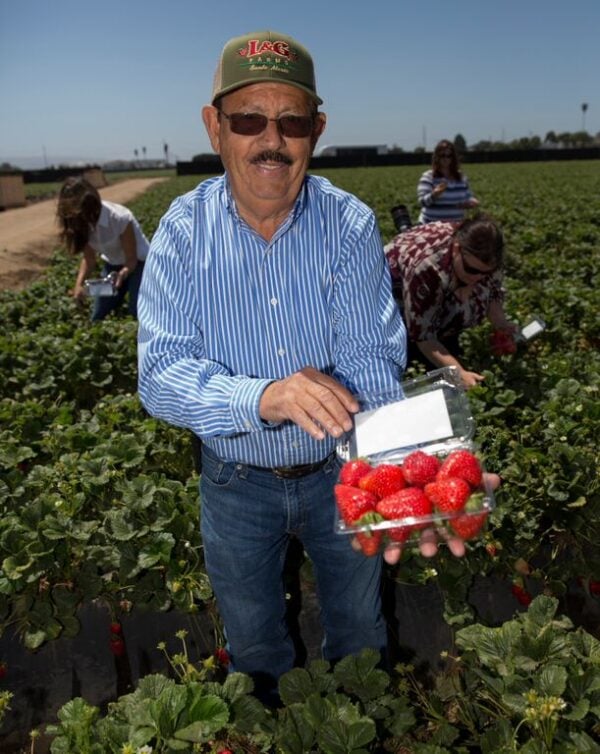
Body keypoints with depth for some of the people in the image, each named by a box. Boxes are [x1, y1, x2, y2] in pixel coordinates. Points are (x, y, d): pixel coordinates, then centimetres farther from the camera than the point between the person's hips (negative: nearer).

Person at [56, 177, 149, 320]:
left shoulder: (120, 219, -33)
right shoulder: (84, 223, -17)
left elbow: (131, 260, -23)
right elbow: (88, 259, -7)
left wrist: (121, 275, -44)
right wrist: (79, 284, -25)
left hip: (138, 262, -6)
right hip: (112, 264, 6)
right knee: (98, 317, 4)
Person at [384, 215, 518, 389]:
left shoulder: (482, 254, -24)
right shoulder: (425, 267, -42)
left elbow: (492, 292, -6)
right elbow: (422, 336, -36)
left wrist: (502, 324, -25)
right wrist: (459, 373, -43)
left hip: (443, 295, 6)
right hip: (395, 299, -5)